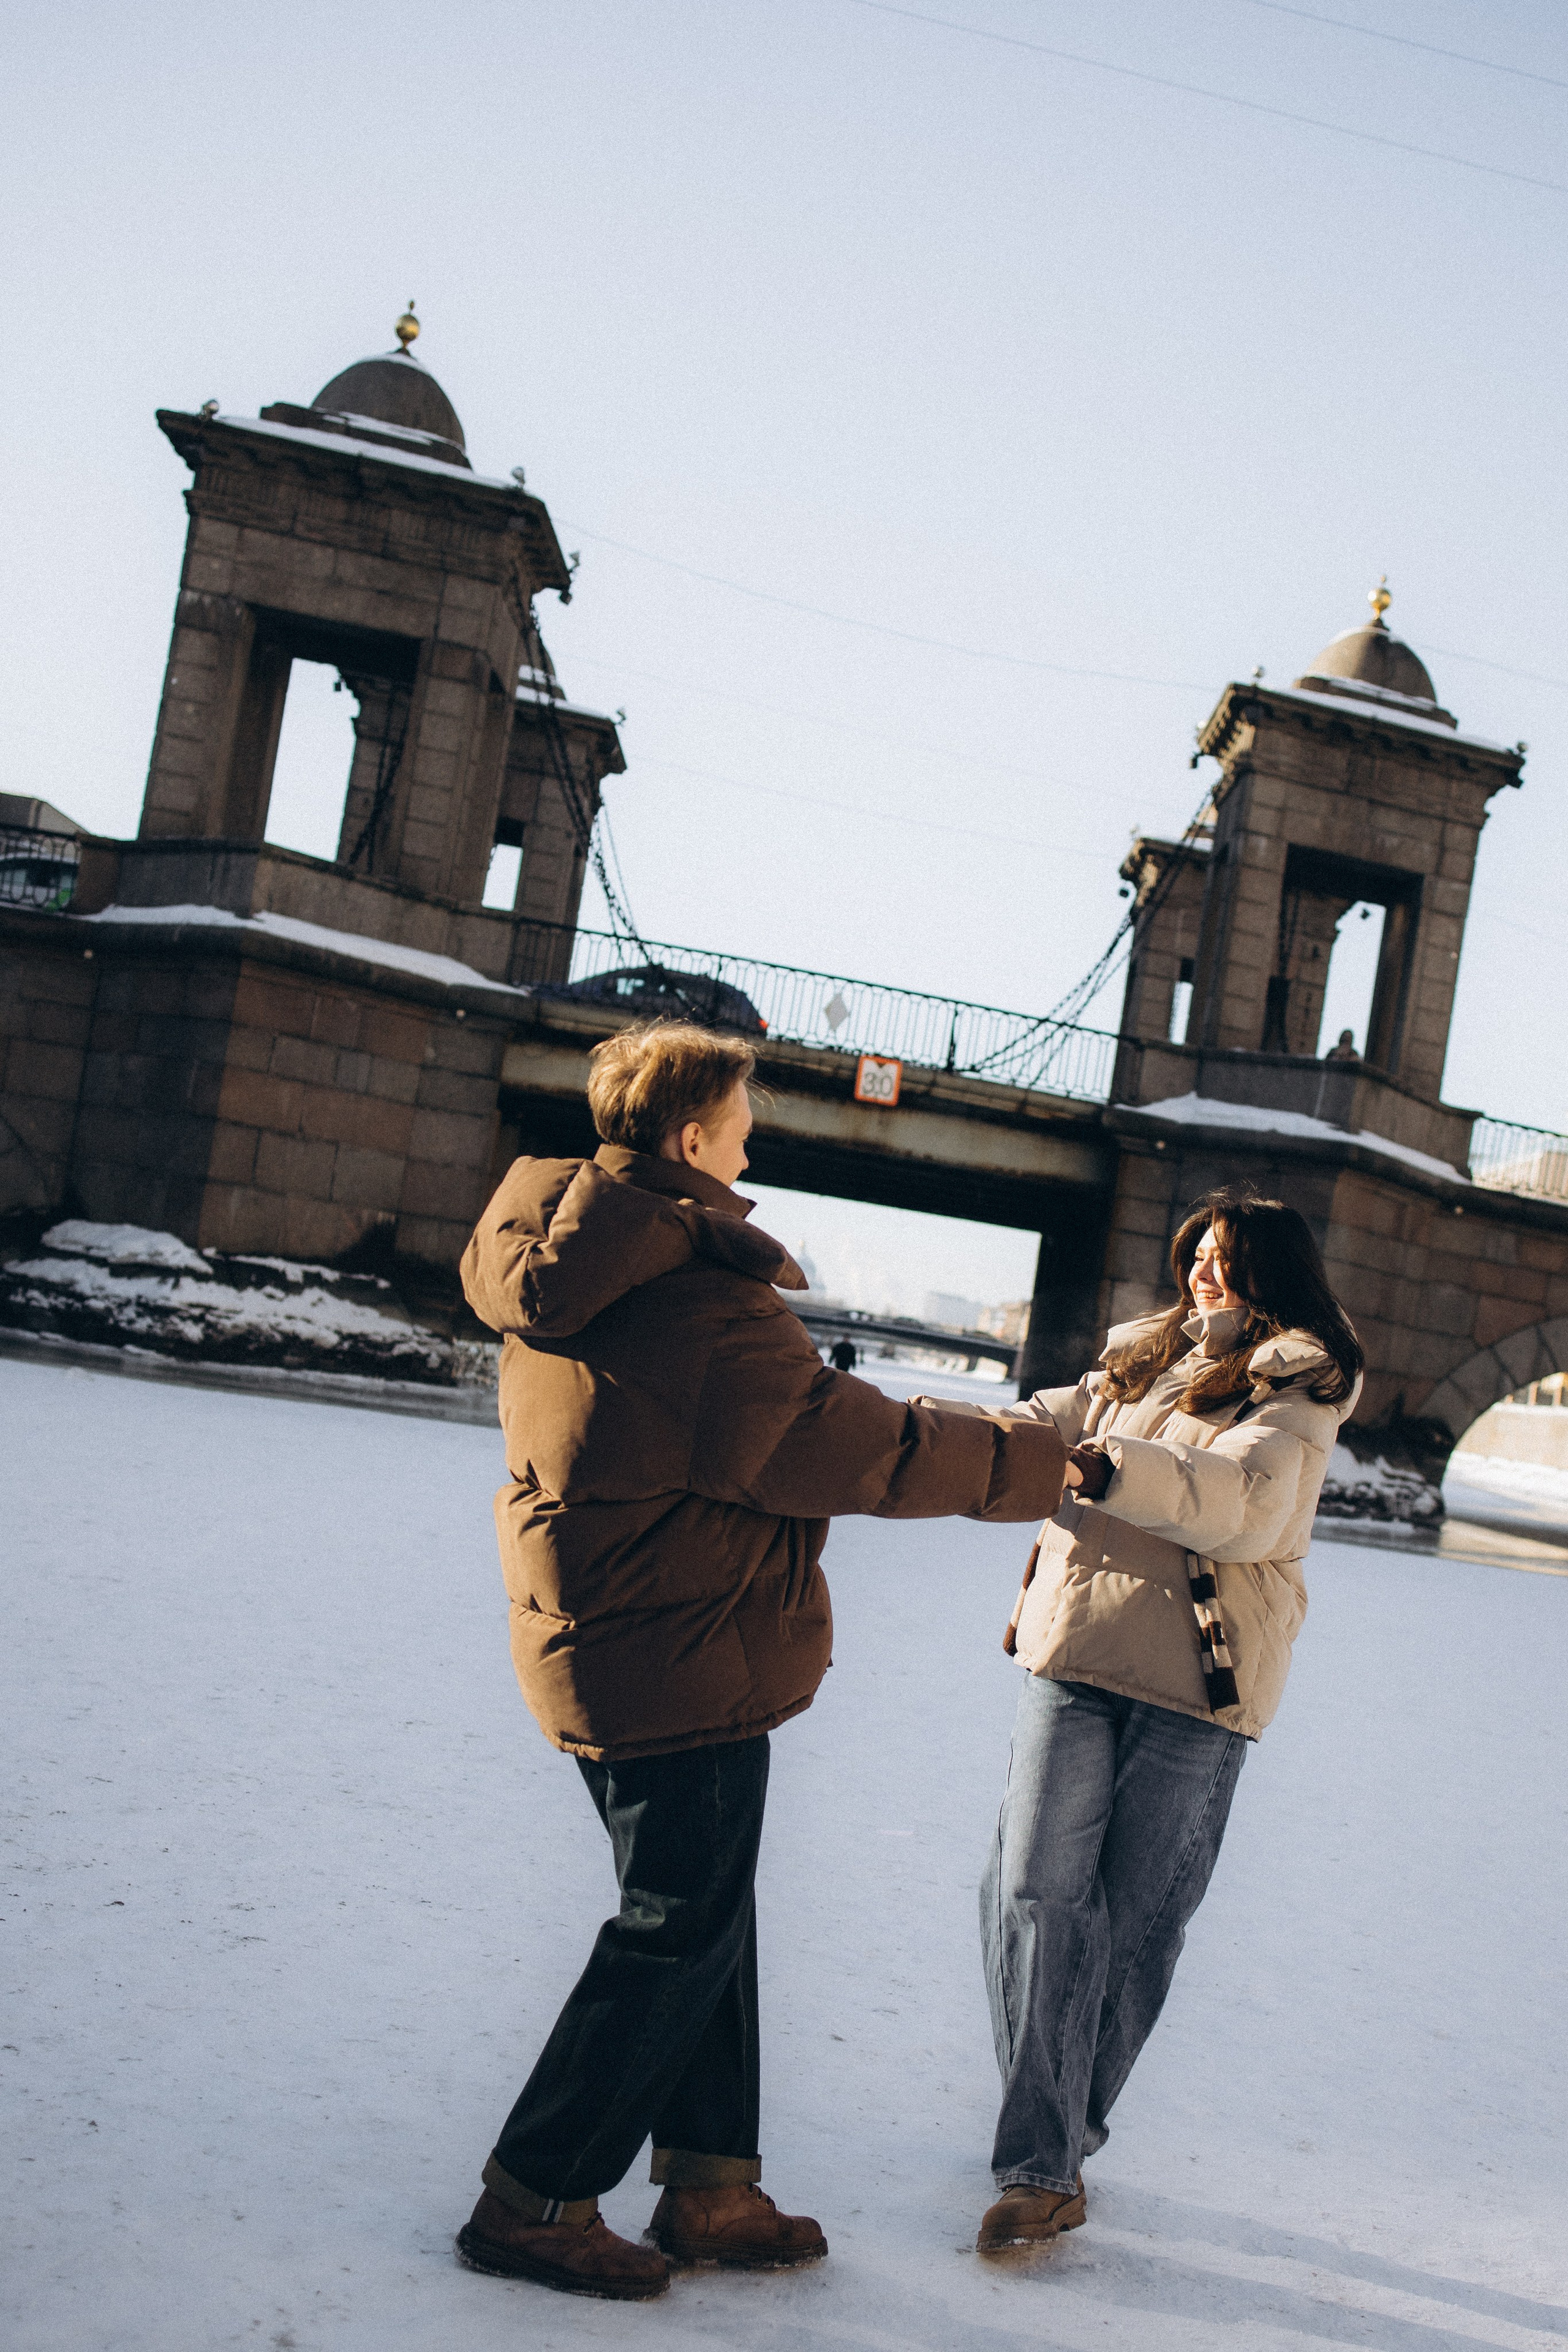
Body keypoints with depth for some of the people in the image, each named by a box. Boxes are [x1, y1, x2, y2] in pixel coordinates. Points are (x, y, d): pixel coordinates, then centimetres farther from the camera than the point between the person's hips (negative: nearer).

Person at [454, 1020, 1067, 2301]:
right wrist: (1040, 1462, -5)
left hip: (603, 1644, 10)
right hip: (685, 1666, -10)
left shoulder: (567, 1267, 4)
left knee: (702, 1919, 19)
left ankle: (711, 2187, 30)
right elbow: (872, 1451, -20)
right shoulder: (706, 1310, -25)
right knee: (678, 1938, 5)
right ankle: (537, 2200, 17)